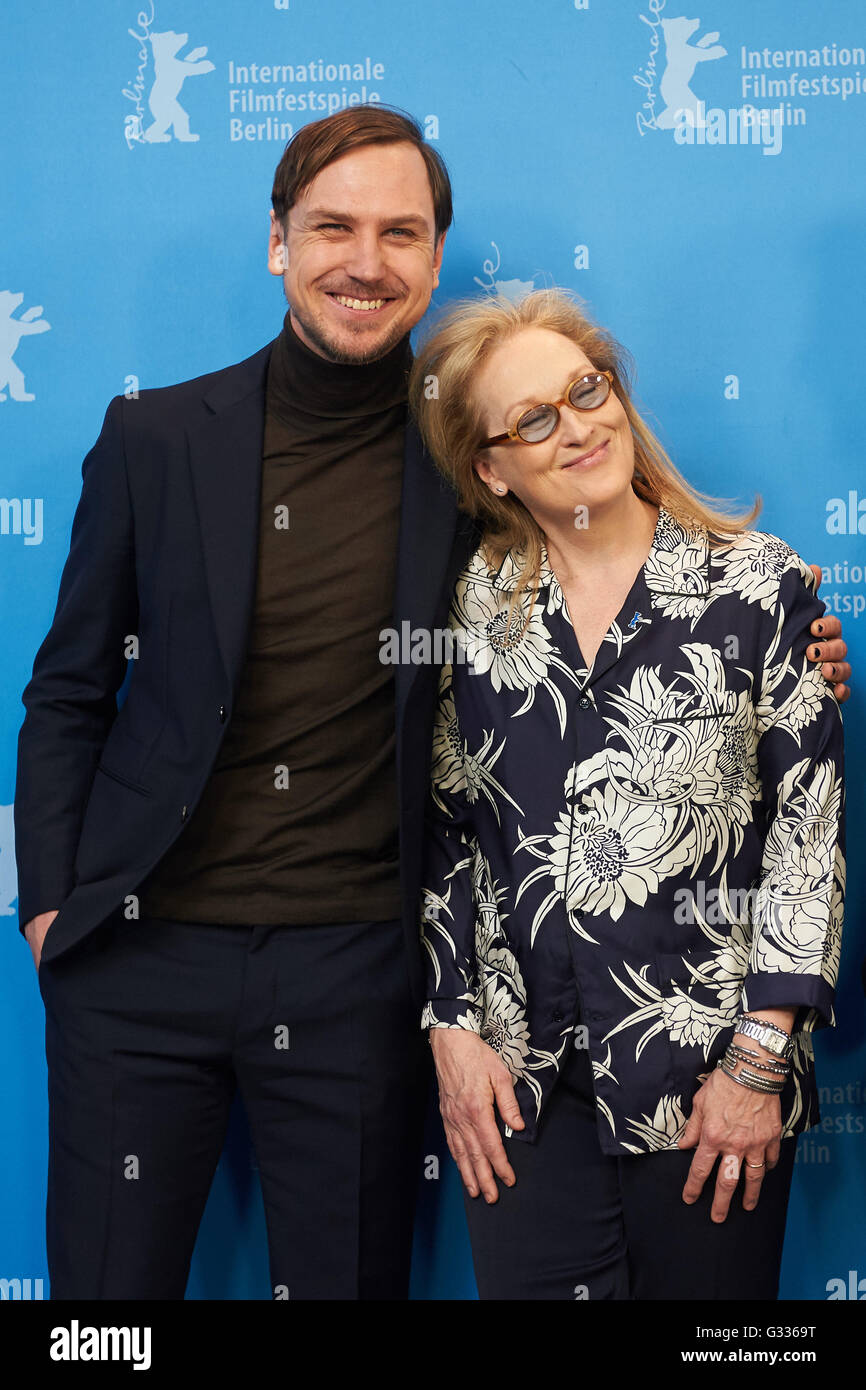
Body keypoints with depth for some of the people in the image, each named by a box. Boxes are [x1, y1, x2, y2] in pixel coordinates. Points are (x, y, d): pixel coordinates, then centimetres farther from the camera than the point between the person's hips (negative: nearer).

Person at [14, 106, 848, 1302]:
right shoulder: (156, 437, 2)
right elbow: (70, 694, 8)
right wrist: (49, 899, 1)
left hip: (353, 970, 0)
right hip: (143, 952, 1)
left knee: (347, 1272, 11)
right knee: (109, 1274, 10)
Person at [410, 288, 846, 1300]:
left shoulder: (758, 587, -3)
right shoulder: (473, 609, 5)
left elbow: (809, 825, -5)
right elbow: (443, 831, 9)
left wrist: (762, 1060, -9)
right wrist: (452, 1027, 2)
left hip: (709, 1080, -2)